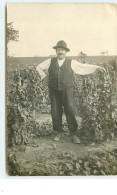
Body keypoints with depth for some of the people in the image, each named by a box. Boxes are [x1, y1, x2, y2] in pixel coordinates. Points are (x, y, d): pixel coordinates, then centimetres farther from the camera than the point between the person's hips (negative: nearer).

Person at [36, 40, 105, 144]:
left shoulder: (71, 62, 7)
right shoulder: (50, 61, 11)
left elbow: (84, 67, 12)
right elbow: (39, 67, 23)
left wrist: (97, 67, 9)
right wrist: (44, 75, 12)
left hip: (67, 90, -2)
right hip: (54, 90, 2)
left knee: (69, 111, -8)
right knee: (56, 112, 3)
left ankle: (73, 134, 2)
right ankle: (59, 133, 18)